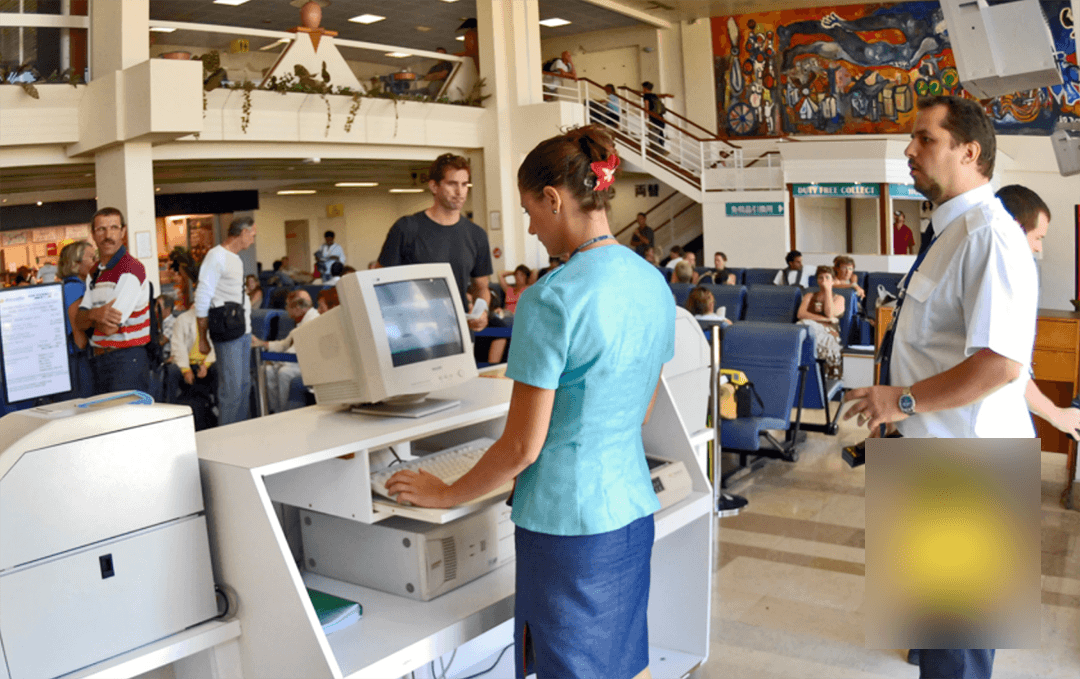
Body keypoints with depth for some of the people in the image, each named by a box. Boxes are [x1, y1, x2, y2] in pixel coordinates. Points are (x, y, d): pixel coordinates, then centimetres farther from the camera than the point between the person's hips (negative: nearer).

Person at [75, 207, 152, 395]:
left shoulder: (131, 269, -13)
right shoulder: (97, 273, 14)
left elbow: (110, 328, -18)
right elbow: (79, 321, 7)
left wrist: (89, 316, 2)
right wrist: (95, 314, -16)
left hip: (127, 360, -8)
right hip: (98, 361, 8)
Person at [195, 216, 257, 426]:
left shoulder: (236, 259, 17)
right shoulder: (216, 256, -10)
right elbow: (202, 299, -13)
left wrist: (249, 330, 16)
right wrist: (203, 338, -13)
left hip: (244, 331, 9)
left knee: (244, 385, 12)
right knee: (232, 387, -9)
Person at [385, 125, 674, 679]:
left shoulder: (551, 299, -21)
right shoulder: (653, 285, 4)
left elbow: (522, 447, -16)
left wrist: (446, 495, -1)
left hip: (568, 521, -7)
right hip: (633, 509, 8)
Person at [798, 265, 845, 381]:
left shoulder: (838, 298, 22)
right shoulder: (809, 296, 28)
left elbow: (830, 314, -1)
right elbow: (801, 314, 7)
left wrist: (828, 290, 8)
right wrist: (824, 319, -4)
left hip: (828, 333, -2)